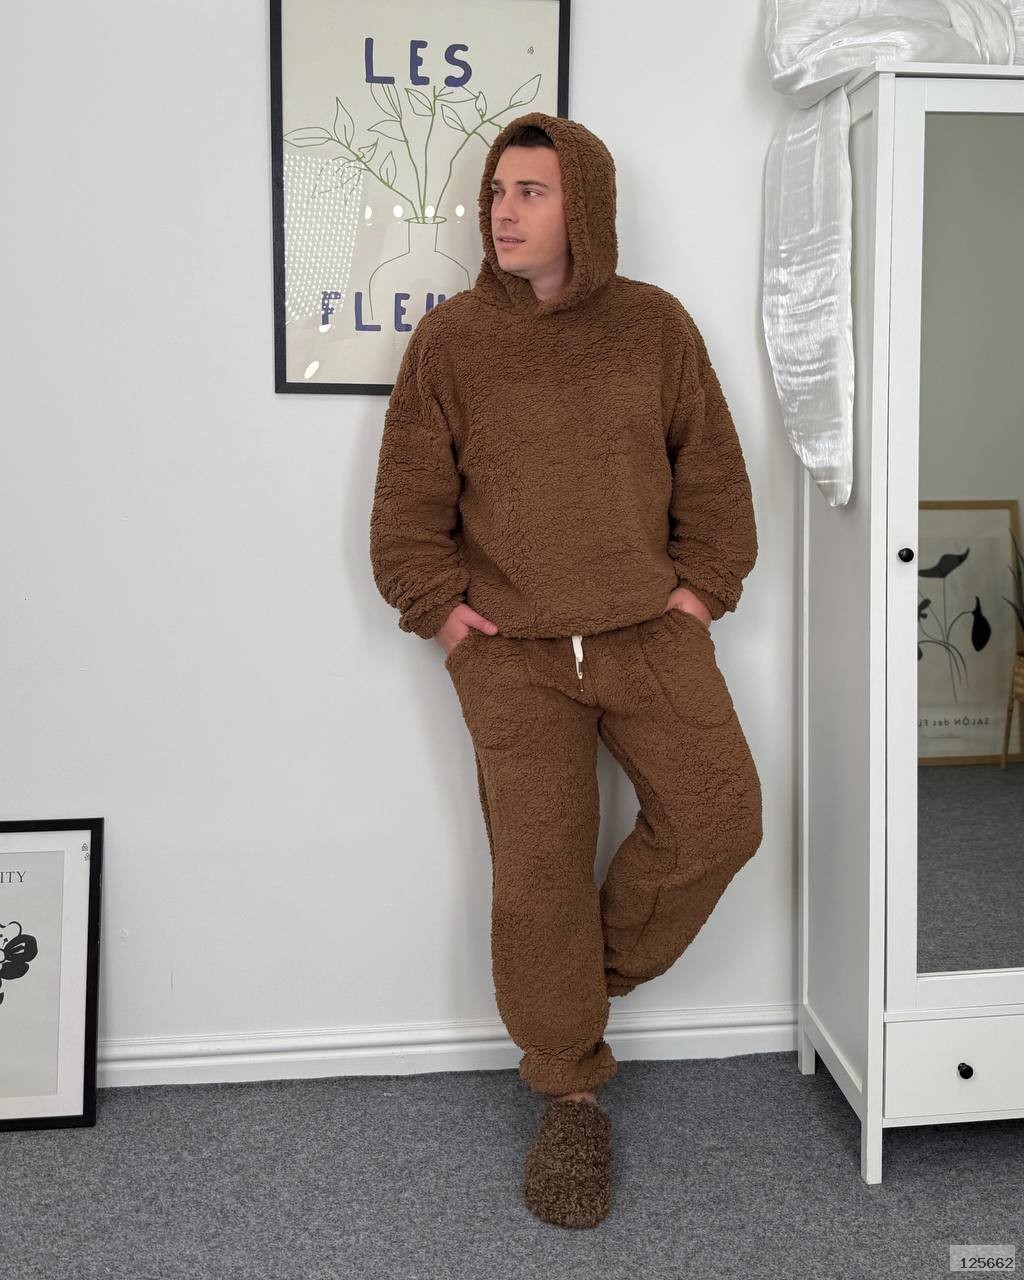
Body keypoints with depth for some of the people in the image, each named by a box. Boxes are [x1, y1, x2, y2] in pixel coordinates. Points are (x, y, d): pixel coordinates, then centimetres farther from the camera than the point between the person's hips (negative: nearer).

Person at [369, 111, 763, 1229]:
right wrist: (440, 603, -4)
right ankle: (570, 1098, 18)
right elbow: (408, 498, 4)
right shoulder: (450, 337, 2)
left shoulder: (656, 324, 5)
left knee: (717, 816, -8)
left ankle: (596, 977, 20)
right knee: (539, 870, 0)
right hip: (512, 649, -1)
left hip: (652, 631, 2)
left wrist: (705, 582, 2)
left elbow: (711, 467, 10)